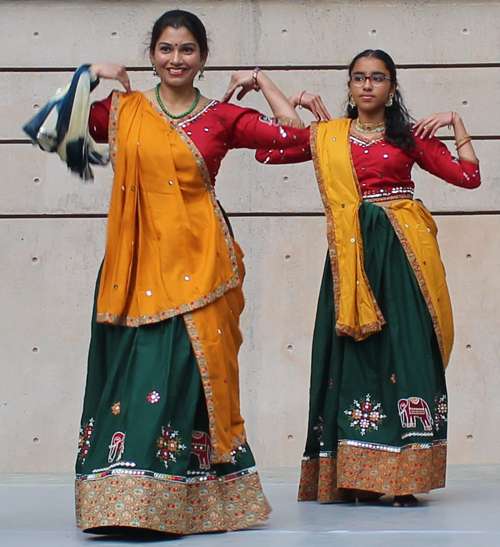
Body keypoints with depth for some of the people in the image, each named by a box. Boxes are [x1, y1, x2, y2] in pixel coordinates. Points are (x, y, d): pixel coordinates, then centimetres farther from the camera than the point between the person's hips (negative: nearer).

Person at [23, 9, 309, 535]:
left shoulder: (223, 117, 7)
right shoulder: (123, 109, 9)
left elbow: (294, 132, 0)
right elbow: (51, 127, 7)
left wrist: (261, 81, 9)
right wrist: (89, 75, 6)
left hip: (197, 259, -1)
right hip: (138, 260, 1)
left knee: (188, 369, -2)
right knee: (133, 367, -3)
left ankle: (187, 499, 7)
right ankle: (127, 497, 2)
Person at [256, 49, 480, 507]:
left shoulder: (410, 136, 9)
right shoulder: (328, 136, 12)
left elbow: (468, 177, 4)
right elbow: (266, 152, 11)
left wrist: (456, 123, 1)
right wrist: (295, 109, 10)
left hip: (401, 250, -1)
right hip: (352, 253, 1)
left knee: (403, 346, -7)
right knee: (353, 351, -2)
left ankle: (401, 475, -6)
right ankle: (353, 475, 2)